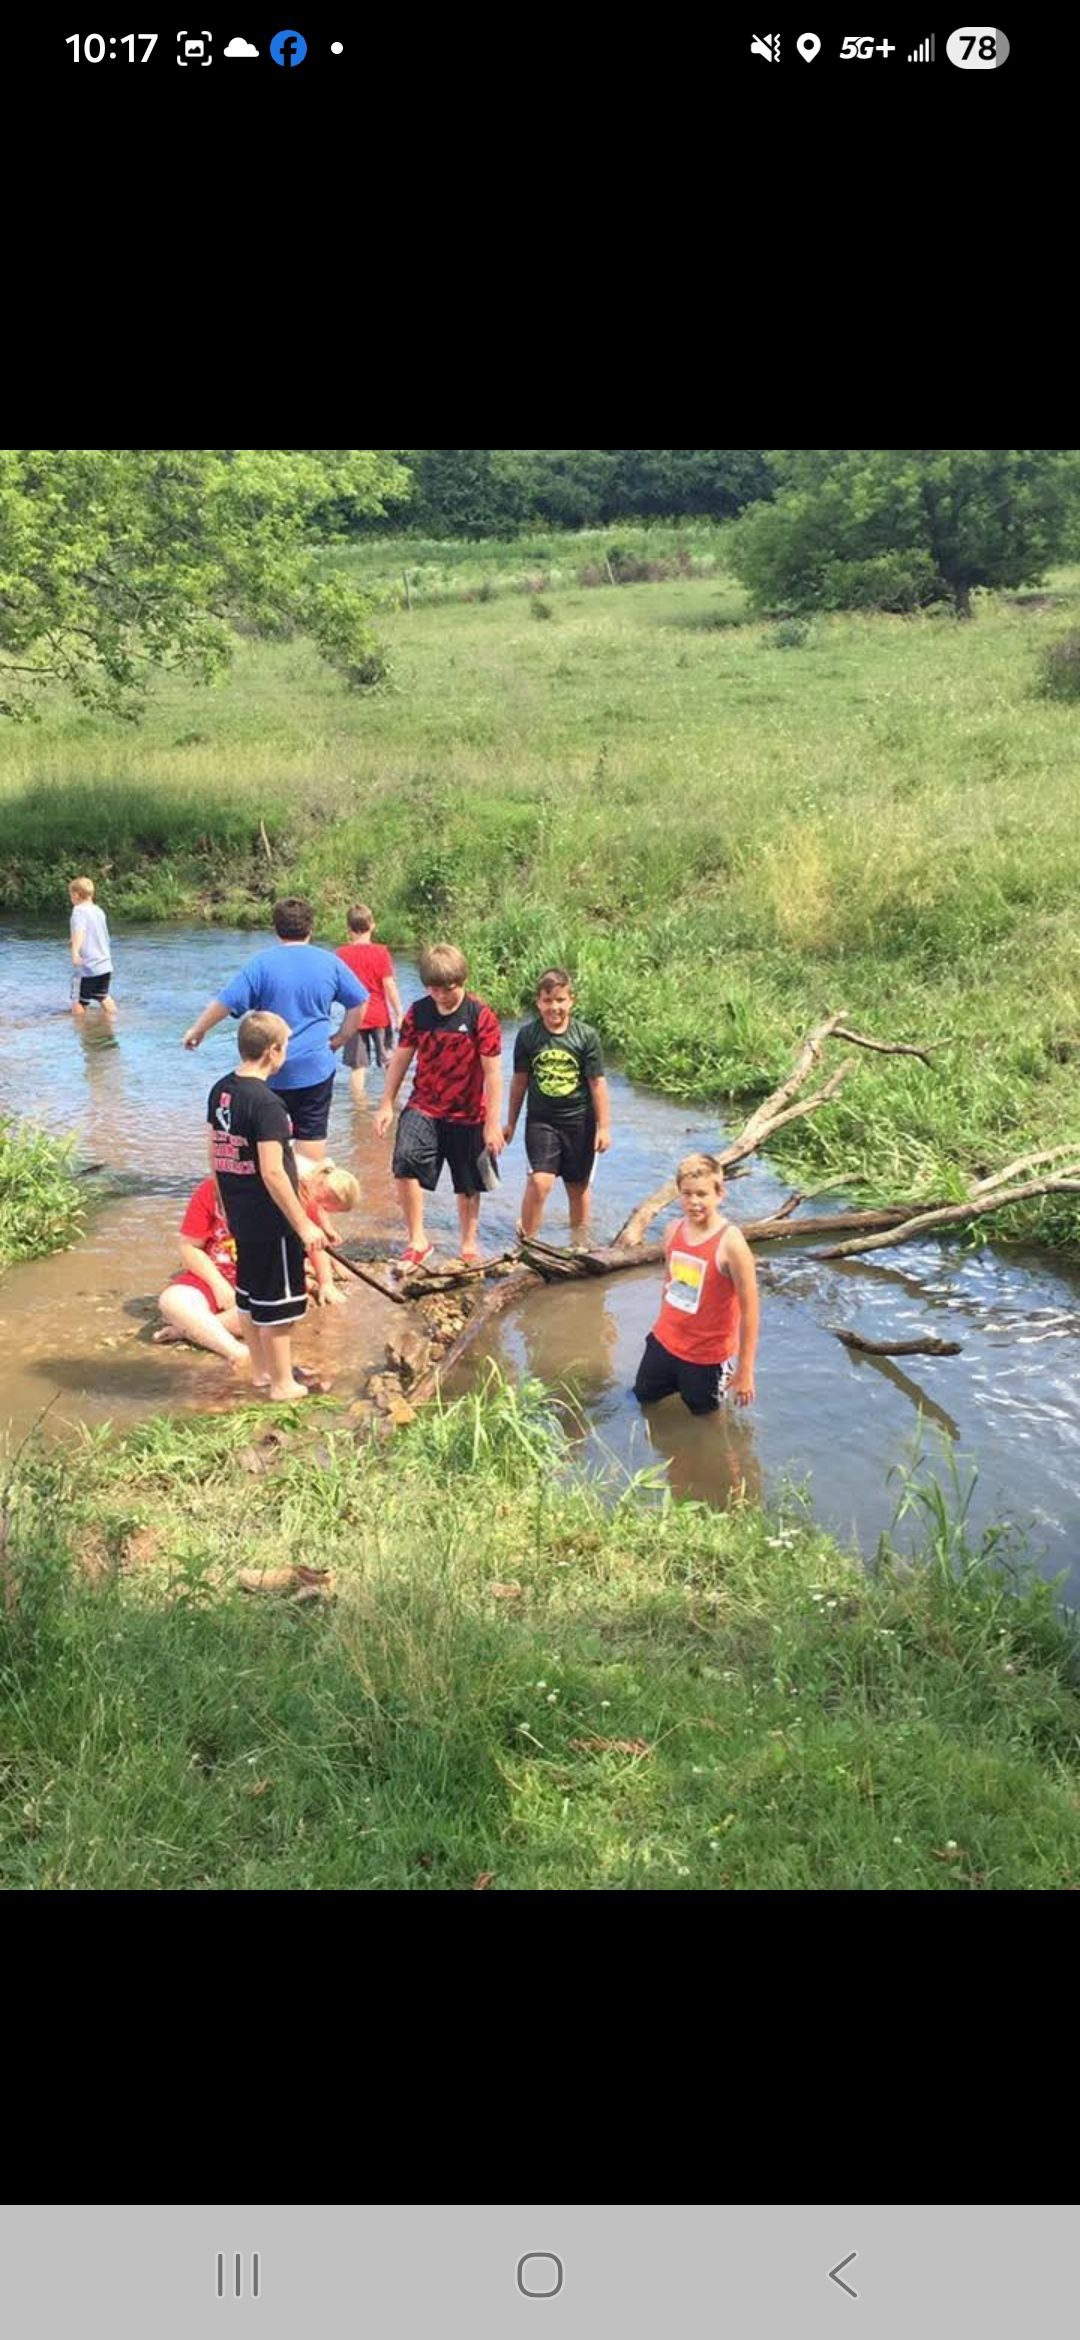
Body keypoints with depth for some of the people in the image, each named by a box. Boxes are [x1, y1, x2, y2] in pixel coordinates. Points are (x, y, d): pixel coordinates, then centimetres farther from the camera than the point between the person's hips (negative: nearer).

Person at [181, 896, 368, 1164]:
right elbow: (358, 1002, 7)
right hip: (316, 1067, 1)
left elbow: (226, 1002, -10)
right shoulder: (330, 963, 1)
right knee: (312, 1133, 6)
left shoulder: (262, 963, -8)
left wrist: (197, 1030, 2)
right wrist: (342, 1037, 16)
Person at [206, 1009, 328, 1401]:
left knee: (250, 1295, 19)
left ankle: (261, 1371, 33)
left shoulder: (221, 1091, 3)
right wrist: (304, 1225, -19)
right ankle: (282, 1384, 16)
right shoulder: (266, 1103, -23)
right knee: (277, 1303, 4)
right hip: (270, 1221, -9)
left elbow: (215, 1155, 11)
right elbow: (272, 1173, -25)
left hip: (239, 1216, 9)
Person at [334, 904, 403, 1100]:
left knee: (357, 1067, 3)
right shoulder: (381, 952, -8)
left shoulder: (342, 953, -4)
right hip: (379, 1016, 0)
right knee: (390, 1065, 13)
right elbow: (389, 985, -10)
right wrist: (399, 1014, -4)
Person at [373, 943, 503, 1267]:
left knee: (468, 1185, 11)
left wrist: (493, 1123, -11)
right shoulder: (418, 1012, -2)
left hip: (467, 1114, -2)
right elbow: (401, 1058, 7)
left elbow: (492, 1073, -10)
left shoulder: (480, 1016, -12)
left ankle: (468, 1246, 32)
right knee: (406, 1162, -20)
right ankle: (417, 1241, -7)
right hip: (424, 1107, 2)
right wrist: (387, 1104, 5)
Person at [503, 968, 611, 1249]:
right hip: (541, 1120, -1)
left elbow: (597, 1083, -2)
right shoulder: (527, 1035, -3)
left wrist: (603, 1126, -2)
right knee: (540, 1181, -16)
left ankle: (579, 1245, 30)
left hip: (579, 1121, 1)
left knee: (578, 1187, 12)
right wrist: (511, 1122, 12)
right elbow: (520, 1080, 7)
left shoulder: (586, 1036, -6)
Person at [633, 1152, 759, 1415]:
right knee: (642, 1398, 23)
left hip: (707, 1354, -6)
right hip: (664, 1342, 6)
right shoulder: (674, 1231, -6)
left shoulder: (730, 1243, -25)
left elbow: (749, 1309, -21)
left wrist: (745, 1371, -19)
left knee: (703, 1412, 15)